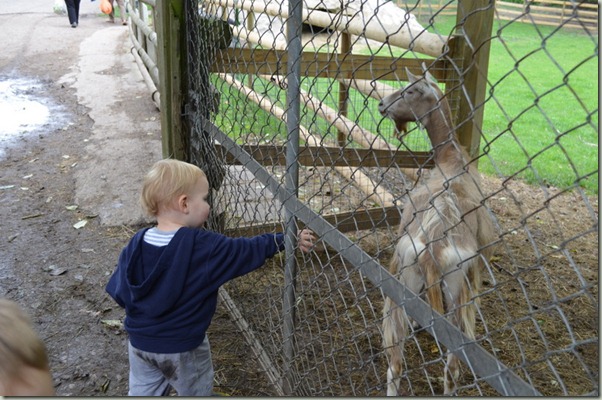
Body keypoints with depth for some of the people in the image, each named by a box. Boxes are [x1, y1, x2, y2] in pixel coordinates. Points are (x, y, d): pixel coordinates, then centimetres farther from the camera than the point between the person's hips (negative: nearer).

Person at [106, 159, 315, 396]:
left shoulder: (137, 244, -12)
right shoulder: (203, 246, -25)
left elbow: (119, 291, -4)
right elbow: (248, 251, -17)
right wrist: (287, 240, -7)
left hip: (140, 341, 4)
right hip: (183, 347, -4)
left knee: (142, 392, 23)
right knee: (195, 393, 20)